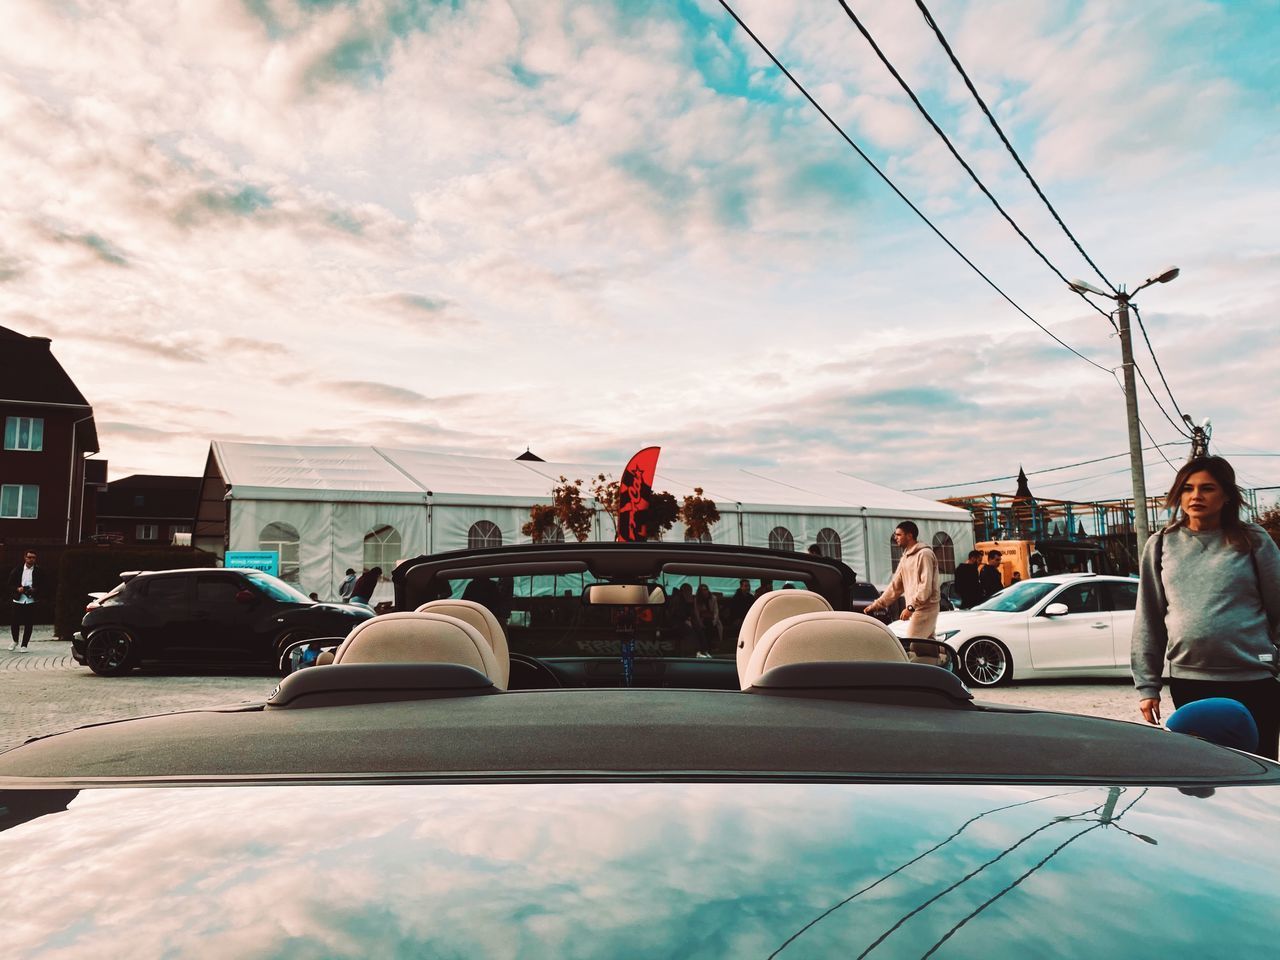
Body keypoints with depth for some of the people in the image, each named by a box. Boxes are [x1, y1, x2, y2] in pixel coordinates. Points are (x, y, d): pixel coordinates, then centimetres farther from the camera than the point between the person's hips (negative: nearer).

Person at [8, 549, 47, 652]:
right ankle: (15, 641, 28)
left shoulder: (39, 571, 3)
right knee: (14, 622, 2)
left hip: (31, 601, -1)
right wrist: (17, 589, -11)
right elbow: (10, 585, 8)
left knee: (28, 624, 0)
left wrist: (35, 590, -14)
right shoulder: (16, 570, 7)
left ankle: (24, 645, 11)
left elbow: (44, 586, 3)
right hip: (18, 600, 1)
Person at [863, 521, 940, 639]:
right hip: (916, 608, 9)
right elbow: (895, 586, 20)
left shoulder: (924, 554, -11)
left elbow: (926, 586, -19)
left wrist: (911, 607, -22)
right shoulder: (905, 558, 18)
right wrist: (876, 604, 15)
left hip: (924, 608, -9)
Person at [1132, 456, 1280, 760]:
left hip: (1253, 681, -1)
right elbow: (1148, 620, 6)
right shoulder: (1160, 546, 6)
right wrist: (1147, 684, 3)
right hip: (1187, 682, 2)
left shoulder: (1253, 541, 1)